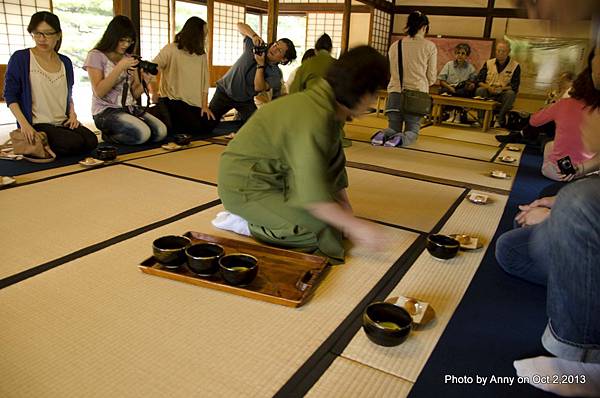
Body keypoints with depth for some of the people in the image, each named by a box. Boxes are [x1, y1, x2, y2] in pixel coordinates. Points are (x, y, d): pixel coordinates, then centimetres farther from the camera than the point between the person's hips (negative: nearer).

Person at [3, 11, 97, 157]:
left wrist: (72, 114, 3)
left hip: (63, 123, 6)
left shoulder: (65, 62, 11)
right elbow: (10, 94, -4)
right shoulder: (20, 58, -4)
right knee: (74, 143, -27)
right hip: (37, 125, -5)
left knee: (91, 141, -20)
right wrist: (24, 124, -17)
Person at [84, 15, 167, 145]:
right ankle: (108, 135, -1)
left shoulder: (129, 58, 15)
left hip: (130, 108, 6)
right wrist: (120, 67, -18)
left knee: (161, 132, -20)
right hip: (106, 110, -6)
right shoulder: (96, 56, -1)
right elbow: (99, 92, -13)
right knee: (142, 133, -31)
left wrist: (144, 82, -12)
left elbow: (135, 93, 11)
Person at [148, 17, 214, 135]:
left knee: (208, 126, -7)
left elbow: (205, 80, 6)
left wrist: (204, 105, -1)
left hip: (194, 103, 6)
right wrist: (154, 94, -21)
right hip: (172, 101, -6)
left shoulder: (202, 55, 9)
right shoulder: (171, 50, -6)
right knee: (196, 127, -21)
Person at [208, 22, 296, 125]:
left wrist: (261, 65, -31)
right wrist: (254, 36, -25)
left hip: (245, 101, 0)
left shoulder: (276, 74, -15)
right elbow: (240, 25, -6)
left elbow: (258, 88, -28)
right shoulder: (256, 46, -9)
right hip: (224, 90, 1)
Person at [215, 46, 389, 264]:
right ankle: (248, 224, -6)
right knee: (327, 232, -18)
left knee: (339, 216, 8)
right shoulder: (313, 118, -28)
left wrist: (348, 213, 0)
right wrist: (356, 226, -22)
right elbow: (314, 195, -30)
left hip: (274, 179, 10)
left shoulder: (328, 110, 3)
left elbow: (334, 167, 6)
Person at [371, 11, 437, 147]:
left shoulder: (395, 45, 7)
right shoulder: (430, 46, -2)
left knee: (394, 128, 13)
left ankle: (383, 134, -21)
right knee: (413, 130, 10)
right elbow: (431, 77, 4)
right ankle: (400, 139, -24)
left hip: (395, 91, 3)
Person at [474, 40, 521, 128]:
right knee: (479, 90, -27)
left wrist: (501, 89, -21)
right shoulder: (488, 63, 8)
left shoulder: (515, 66, 2)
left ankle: (499, 120, -23)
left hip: (503, 95, -1)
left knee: (511, 93, -32)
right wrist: (488, 87, -19)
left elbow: (515, 87, -5)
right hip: (488, 94, 1)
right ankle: (481, 119, -25)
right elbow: (479, 81, 1)